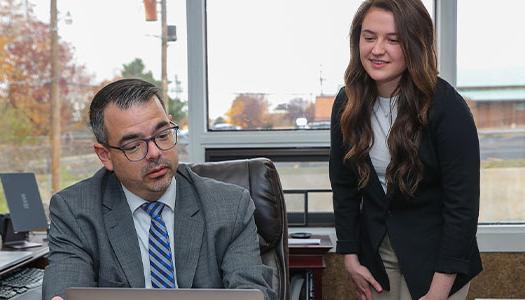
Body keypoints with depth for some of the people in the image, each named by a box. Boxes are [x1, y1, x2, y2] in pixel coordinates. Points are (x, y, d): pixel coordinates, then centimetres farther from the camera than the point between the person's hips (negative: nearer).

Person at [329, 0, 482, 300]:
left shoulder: (446, 106, -20)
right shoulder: (348, 104, -6)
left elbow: (463, 204, -20)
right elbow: (344, 186, 3)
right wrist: (350, 256, 0)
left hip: (434, 253, -4)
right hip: (376, 248, 5)